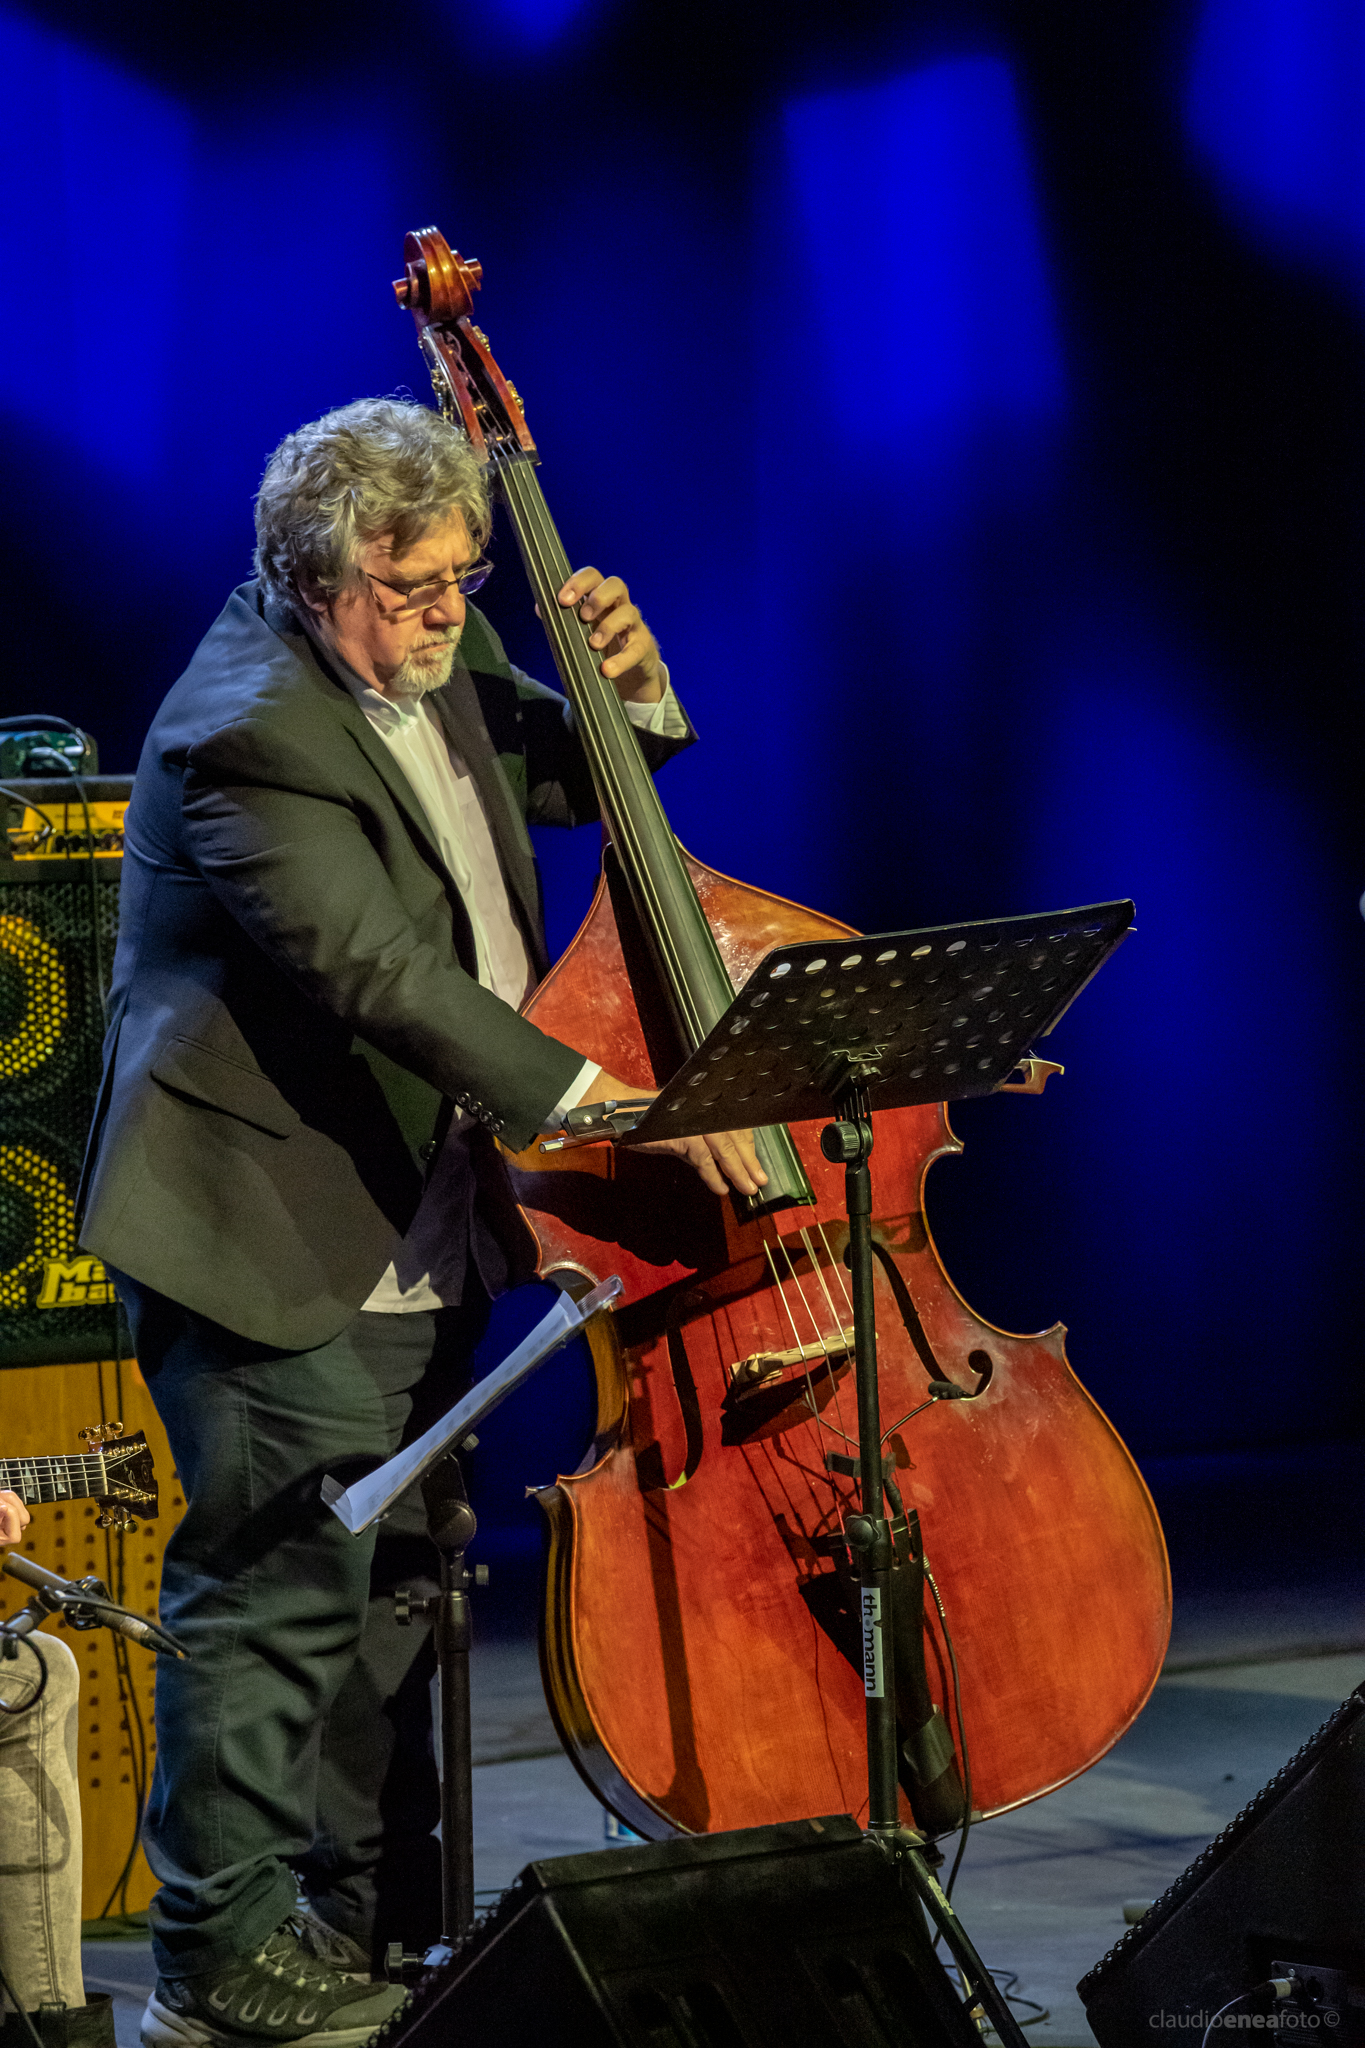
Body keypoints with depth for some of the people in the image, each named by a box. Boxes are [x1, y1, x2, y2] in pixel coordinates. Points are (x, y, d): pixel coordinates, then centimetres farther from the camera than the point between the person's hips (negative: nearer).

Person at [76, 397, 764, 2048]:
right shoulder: (248, 731, -21)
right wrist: (609, 1102, -34)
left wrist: (630, 689, 0)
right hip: (276, 1240, -9)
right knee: (276, 1599, -7)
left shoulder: (430, 669, 7)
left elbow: (565, 781, 24)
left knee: (398, 1589, 15)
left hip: (417, 1235, 10)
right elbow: (377, 976, -30)